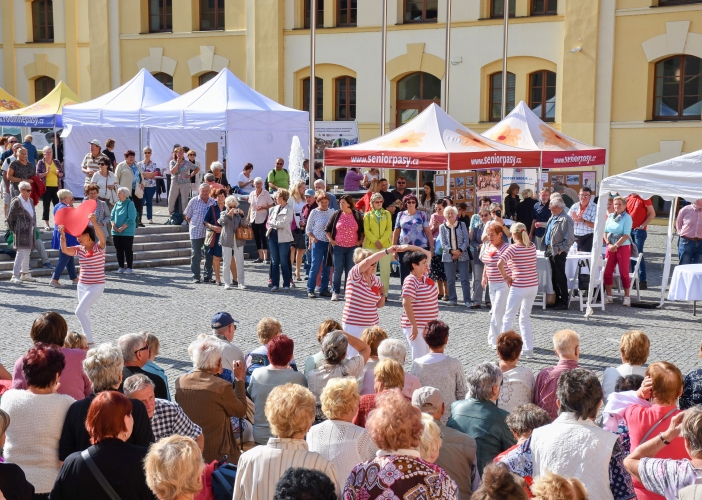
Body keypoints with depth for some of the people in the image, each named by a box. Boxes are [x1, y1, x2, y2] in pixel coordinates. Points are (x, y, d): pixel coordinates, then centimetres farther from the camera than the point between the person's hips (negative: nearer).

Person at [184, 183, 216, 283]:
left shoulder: (213, 202, 4)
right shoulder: (194, 201, -1)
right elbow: (187, 216, 6)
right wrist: (193, 224, 3)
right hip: (196, 233, -2)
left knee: (210, 255, 5)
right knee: (196, 255, 1)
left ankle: (208, 276, 14)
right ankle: (196, 276, 8)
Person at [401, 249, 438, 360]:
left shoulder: (423, 276, 8)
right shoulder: (411, 281, -17)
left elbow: (428, 255, 20)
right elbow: (406, 303, -24)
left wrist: (414, 248, 4)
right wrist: (414, 326, -25)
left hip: (427, 326, 9)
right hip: (416, 327, -9)